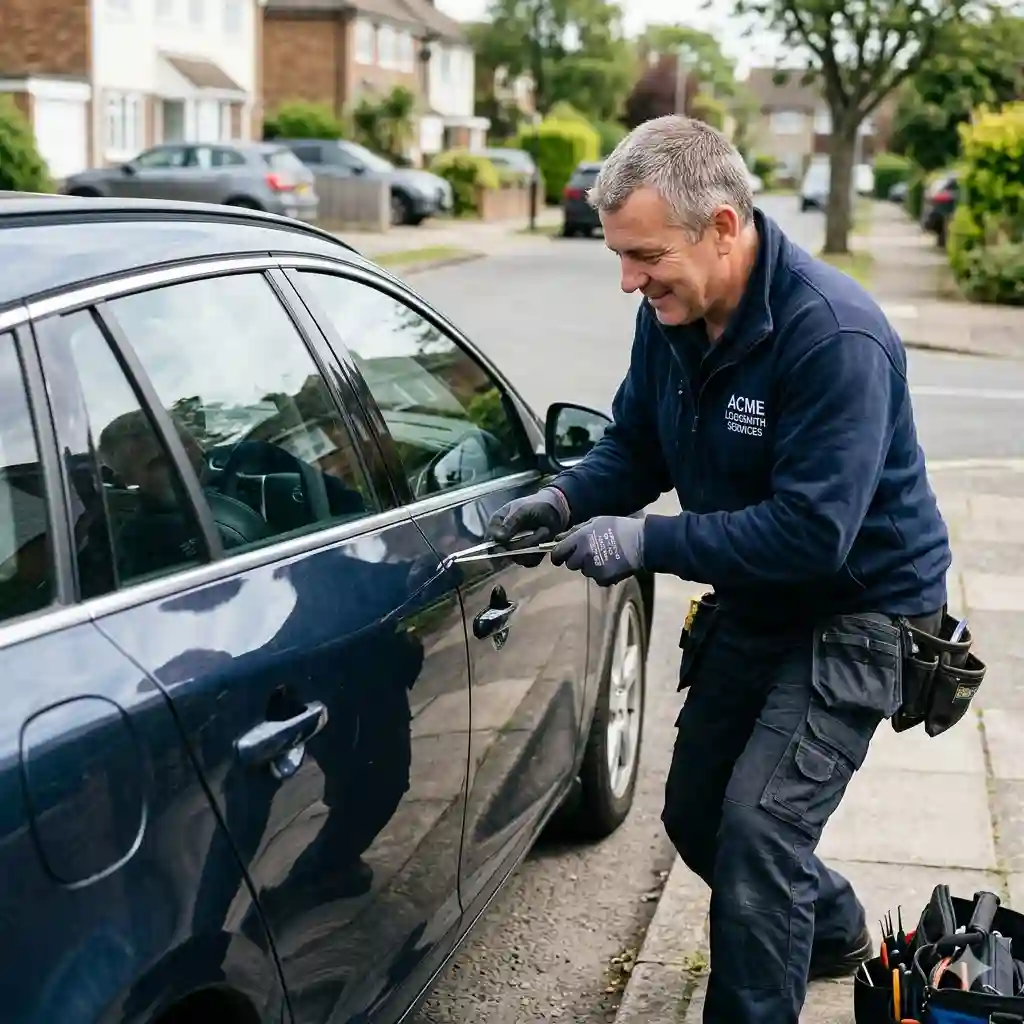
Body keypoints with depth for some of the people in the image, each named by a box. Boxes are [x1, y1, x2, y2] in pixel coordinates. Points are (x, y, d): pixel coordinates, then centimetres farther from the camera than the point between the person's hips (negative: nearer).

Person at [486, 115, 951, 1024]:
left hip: (856, 612, -8)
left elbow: (812, 532, -34)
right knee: (696, 814, 17)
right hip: (751, 604, 8)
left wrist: (647, 542, -34)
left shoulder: (834, 336, -31)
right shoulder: (671, 317, -9)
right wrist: (568, 498, -16)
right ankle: (833, 934, 43)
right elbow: (636, 446, 5)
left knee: (757, 822, -19)